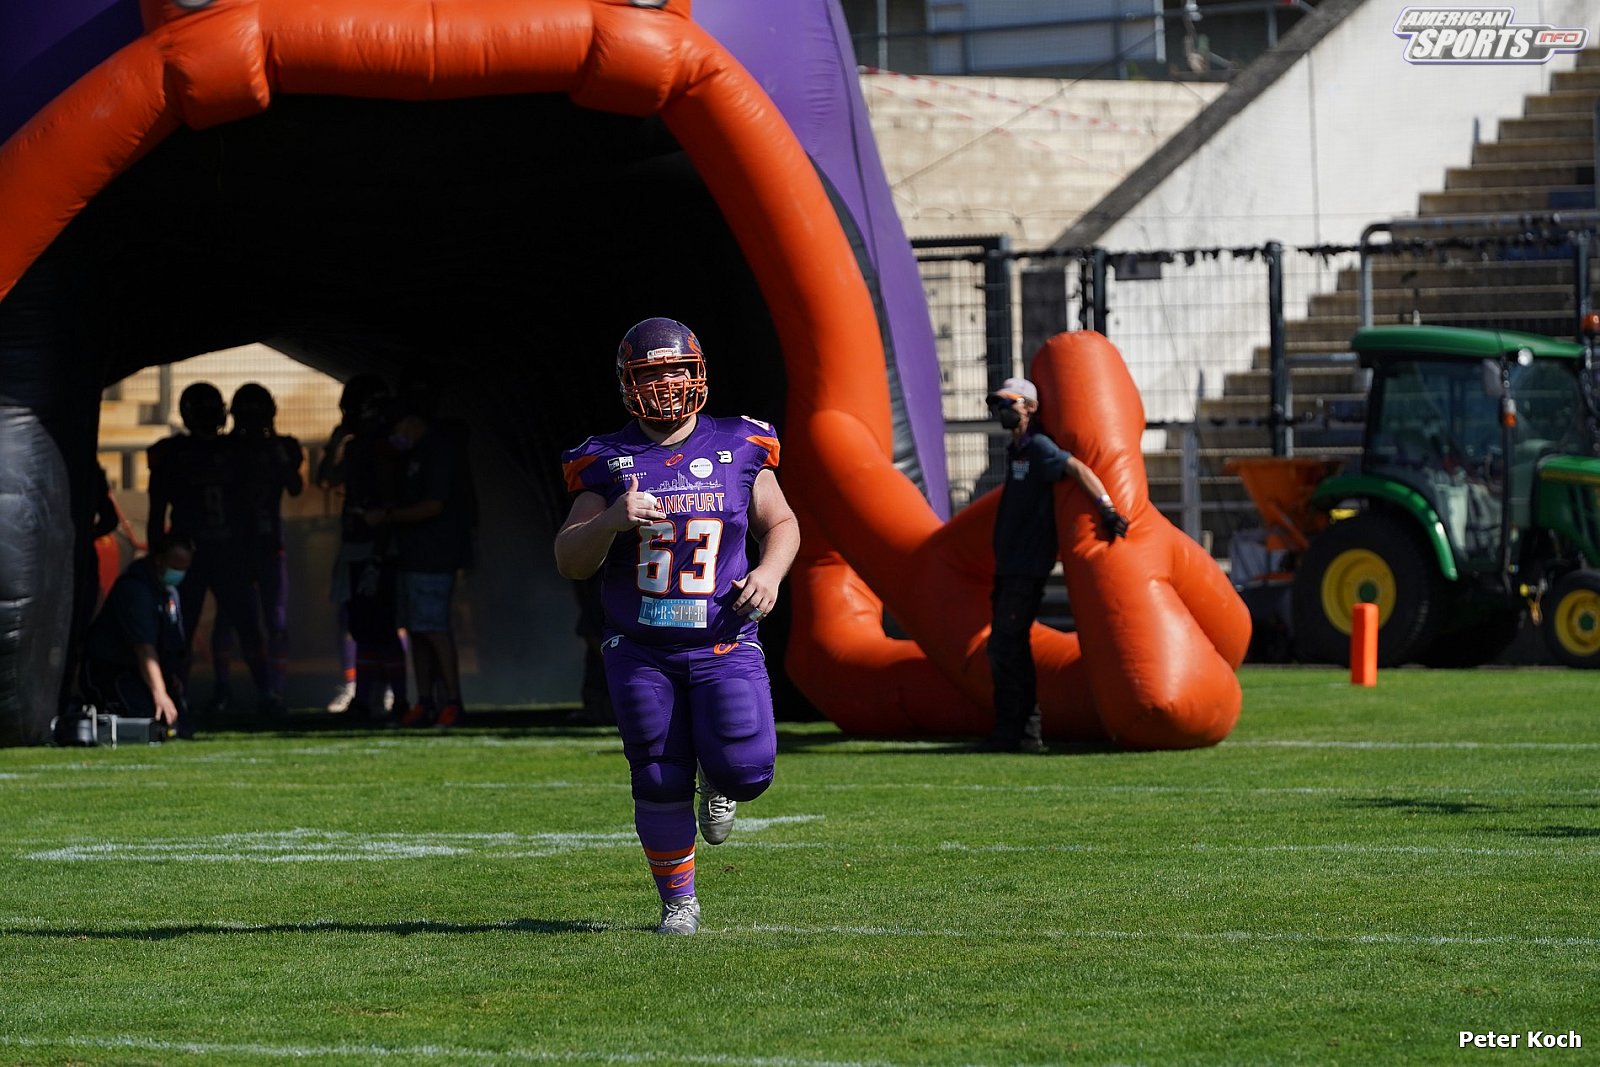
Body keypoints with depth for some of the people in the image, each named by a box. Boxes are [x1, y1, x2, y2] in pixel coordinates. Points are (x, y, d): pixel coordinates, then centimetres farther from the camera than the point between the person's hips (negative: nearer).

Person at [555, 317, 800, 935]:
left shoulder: (738, 450, 3)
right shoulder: (609, 463, 1)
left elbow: (781, 523, 15)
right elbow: (570, 561, -2)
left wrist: (769, 570, -6)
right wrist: (611, 520, -21)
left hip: (723, 645, 0)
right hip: (641, 650, 0)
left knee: (743, 766, -15)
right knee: (659, 784, 2)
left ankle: (717, 785, 23)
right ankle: (678, 902, 21)